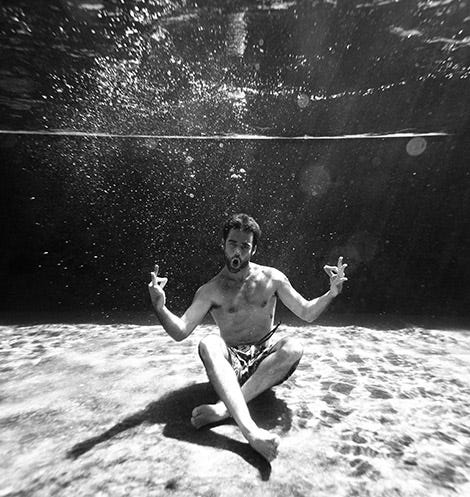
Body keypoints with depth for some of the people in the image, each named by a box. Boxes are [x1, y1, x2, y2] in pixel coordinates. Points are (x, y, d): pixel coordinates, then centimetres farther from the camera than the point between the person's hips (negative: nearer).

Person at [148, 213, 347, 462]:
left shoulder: (272, 278, 0)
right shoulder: (210, 290, -4)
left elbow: (307, 313, 3)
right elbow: (180, 332, -8)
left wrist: (331, 293, -15)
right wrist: (160, 307, -27)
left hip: (265, 361, 2)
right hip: (231, 362, -1)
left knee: (293, 346, -29)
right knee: (209, 343, -31)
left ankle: (223, 409, -30)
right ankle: (249, 429, -42)